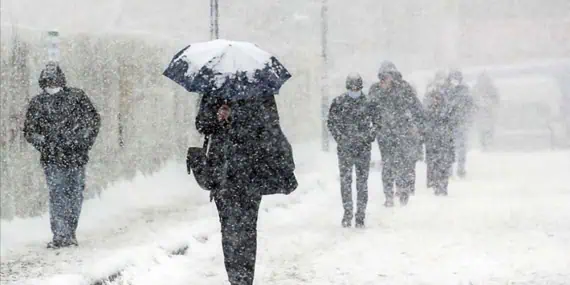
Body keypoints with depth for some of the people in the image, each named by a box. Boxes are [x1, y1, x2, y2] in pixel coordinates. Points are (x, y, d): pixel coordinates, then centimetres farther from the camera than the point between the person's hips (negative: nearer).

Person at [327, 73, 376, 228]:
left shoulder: (368, 102, 3)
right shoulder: (338, 102, 1)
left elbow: (376, 121, 13)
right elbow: (331, 122, 6)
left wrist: (371, 135, -1)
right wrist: (339, 137, -5)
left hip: (364, 147, 0)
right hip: (345, 148, 0)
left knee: (362, 182, 1)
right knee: (345, 180, -1)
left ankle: (360, 215, 6)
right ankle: (347, 212, 9)